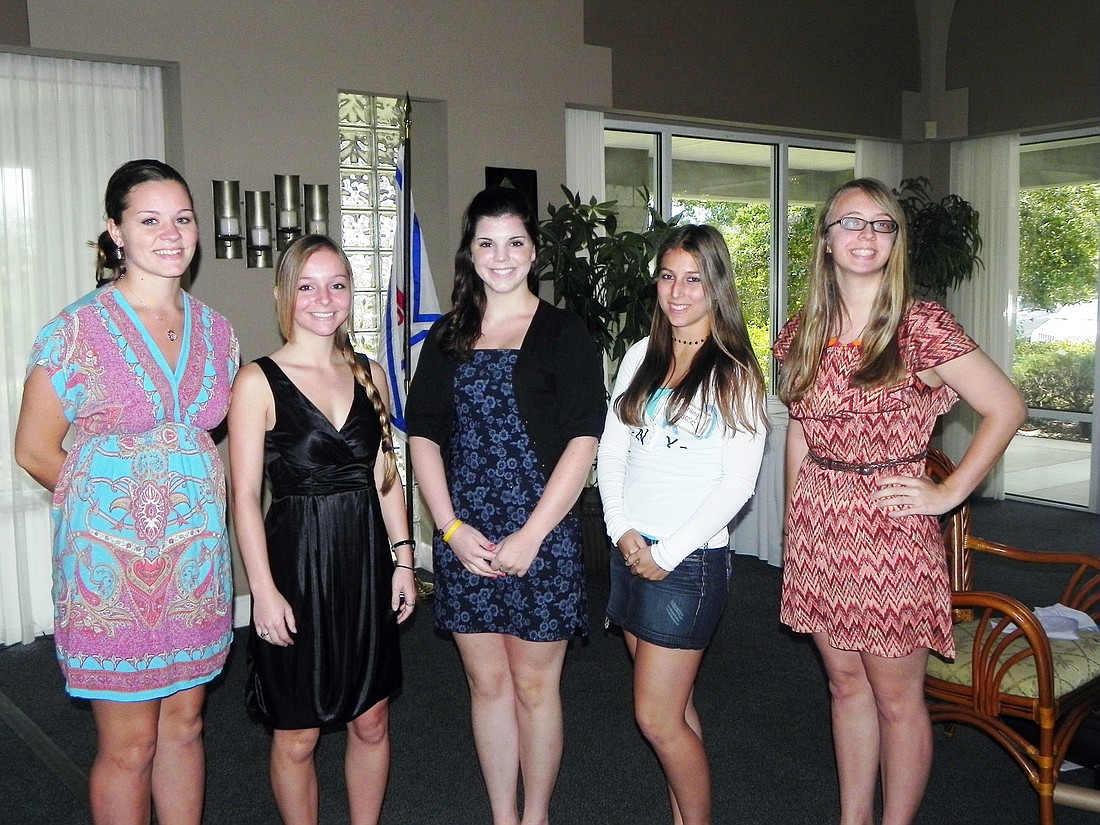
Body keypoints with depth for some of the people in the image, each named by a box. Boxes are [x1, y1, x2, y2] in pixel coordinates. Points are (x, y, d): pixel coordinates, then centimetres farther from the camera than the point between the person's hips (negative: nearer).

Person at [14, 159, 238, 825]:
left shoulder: (215, 330, 6)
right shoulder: (78, 329, -9)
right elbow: (36, 451, -3)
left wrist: (198, 497, 5)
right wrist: (113, 499, 0)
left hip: (198, 553, 5)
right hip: (111, 557, -4)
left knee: (184, 725, 16)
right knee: (129, 746, 5)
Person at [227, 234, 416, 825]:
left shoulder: (369, 374, 6)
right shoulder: (259, 382, -9)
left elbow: (385, 474, 11)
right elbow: (245, 496, -10)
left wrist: (402, 557, 6)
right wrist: (264, 589, -14)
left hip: (366, 560, 5)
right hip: (297, 562, -5)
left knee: (371, 721, 15)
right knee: (298, 734, 9)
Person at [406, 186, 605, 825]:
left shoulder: (564, 333, -2)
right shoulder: (448, 338, 10)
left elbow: (583, 442, -9)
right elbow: (424, 437, 6)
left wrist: (530, 536, -14)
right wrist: (453, 528, -6)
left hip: (542, 538, -3)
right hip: (464, 538, 4)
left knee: (535, 685, 7)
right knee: (487, 683, 12)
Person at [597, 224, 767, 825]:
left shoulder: (734, 372, -6)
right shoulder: (640, 357, 9)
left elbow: (737, 483, -11)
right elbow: (610, 452, 9)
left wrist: (667, 553, -12)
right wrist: (622, 530, -5)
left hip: (690, 558, -5)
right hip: (630, 551, 5)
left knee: (657, 718, -2)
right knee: (675, 707, 13)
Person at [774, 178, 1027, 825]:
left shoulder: (922, 326, -11)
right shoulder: (804, 333, 5)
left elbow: (1007, 407, -7)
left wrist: (950, 492, -9)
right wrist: (795, 522, 13)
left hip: (892, 529, -5)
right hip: (819, 528, 5)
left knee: (896, 698, 7)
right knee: (846, 683, 17)